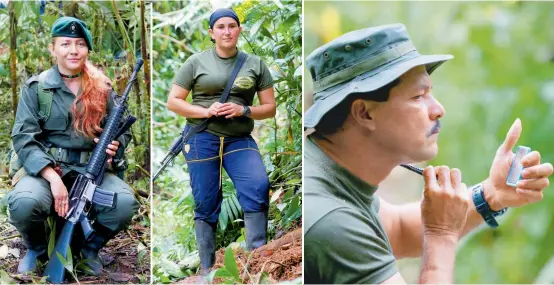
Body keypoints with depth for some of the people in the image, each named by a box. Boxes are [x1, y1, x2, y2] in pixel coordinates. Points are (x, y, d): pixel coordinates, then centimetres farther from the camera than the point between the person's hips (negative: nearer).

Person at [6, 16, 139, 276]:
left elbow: (123, 131, 15)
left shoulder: (102, 88, 9)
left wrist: (115, 144, -11)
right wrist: (53, 177, -22)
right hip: (44, 168, -1)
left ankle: (88, 247, 5)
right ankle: (36, 249, 3)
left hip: (90, 170, 2)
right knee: (24, 203, -35)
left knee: (125, 203, -29)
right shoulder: (35, 87, 1)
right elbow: (23, 138, -7)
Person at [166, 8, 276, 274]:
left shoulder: (255, 64, 7)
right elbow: (173, 102, 3)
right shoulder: (196, 62, 3)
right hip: (202, 138, -1)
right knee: (205, 205, 4)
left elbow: (270, 107, 8)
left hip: (240, 140, 1)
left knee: (258, 188, -23)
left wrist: (244, 110, -12)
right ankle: (207, 269, 17)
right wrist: (206, 111, -12)